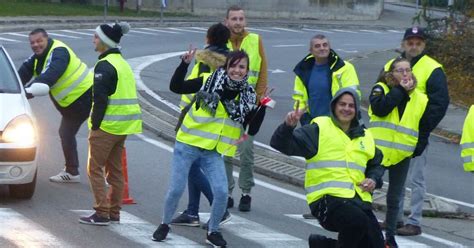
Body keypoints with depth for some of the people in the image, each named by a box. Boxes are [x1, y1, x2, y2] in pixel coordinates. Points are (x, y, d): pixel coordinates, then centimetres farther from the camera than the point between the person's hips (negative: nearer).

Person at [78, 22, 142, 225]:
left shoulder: (105, 65, -15)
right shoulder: (123, 63, 16)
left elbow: (100, 99, -20)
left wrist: (95, 124, -13)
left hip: (108, 125, -9)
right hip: (124, 125, 9)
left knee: (95, 168, -2)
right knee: (115, 169, 14)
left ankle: (102, 213, -6)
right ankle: (114, 212, 17)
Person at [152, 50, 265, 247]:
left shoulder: (247, 96, 2)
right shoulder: (209, 82, -6)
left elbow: (253, 129, 1)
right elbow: (176, 87, -6)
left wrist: (263, 107, -10)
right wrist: (185, 64, -18)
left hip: (213, 153, 2)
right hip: (187, 146, -2)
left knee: (221, 192, -12)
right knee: (176, 189, -2)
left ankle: (213, 231, 10)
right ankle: (165, 224, 24)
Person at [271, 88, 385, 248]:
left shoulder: (365, 136, 21)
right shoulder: (319, 129, 2)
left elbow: (376, 164, 34)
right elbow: (282, 145, -6)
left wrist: (374, 180, 12)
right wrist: (288, 126, -27)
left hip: (358, 199, 7)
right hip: (327, 197, -7)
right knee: (358, 221, -35)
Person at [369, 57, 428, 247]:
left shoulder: (420, 99, 4)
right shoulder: (381, 89, -4)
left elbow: (424, 128, 13)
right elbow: (379, 108, -24)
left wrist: (417, 149, 6)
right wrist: (400, 90, -20)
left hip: (402, 156, 2)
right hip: (377, 151, -2)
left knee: (394, 199, 11)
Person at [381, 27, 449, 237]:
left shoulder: (432, 70, -7)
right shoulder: (390, 66, 8)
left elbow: (439, 104, -11)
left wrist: (423, 131, -16)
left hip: (417, 135, -6)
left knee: (415, 179, -2)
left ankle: (414, 222, 3)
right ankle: (395, 218, 23)